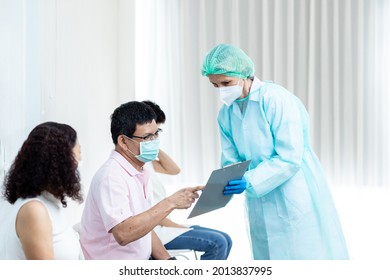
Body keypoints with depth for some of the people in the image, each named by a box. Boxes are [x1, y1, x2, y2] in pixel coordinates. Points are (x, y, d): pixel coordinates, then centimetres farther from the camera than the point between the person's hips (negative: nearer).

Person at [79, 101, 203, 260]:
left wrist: (167, 259, 3)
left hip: (143, 259, 9)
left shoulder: (140, 173, 11)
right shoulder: (111, 177, -19)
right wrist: (170, 203, -29)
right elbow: (123, 233, -32)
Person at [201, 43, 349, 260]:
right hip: (261, 205, 6)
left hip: (295, 200, -6)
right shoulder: (226, 113, 4)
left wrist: (249, 181, -27)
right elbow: (231, 161, 3)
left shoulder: (276, 99, -17)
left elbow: (290, 158, -21)